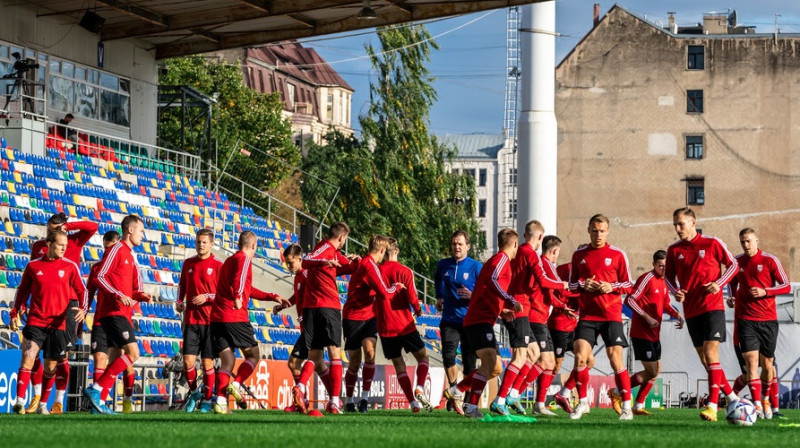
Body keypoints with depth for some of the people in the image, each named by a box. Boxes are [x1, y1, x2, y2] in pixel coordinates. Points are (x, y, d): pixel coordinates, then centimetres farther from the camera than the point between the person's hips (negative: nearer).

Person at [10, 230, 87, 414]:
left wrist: (82, 309, -13)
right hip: (35, 321, -1)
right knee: (28, 357, -17)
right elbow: (22, 290, 15)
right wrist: (15, 313, 7)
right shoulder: (33, 266, 5)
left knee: (51, 366, 7)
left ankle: (43, 404, 22)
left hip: (58, 323, 1)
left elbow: (82, 291, 4)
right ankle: (20, 401, -21)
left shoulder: (70, 267, 4)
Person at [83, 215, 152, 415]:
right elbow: (99, 277, -14)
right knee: (133, 353, -16)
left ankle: (100, 401, 5)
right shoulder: (116, 250, -5)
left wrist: (140, 295, 5)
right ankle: (96, 389, -17)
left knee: (116, 359, 6)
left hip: (123, 314, 9)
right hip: (113, 312, -9)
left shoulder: (130, 256, 22)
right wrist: (119, 295, -22)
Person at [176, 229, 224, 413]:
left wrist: (207, 297, -17)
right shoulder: (188, 263, 10)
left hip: (210, 320, -3)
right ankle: (194, 392, 19)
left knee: (207, 362, 0)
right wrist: (179, 302, 7)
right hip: (191, 319, 3)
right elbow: (182, 285, 23)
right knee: (188, 360, -4)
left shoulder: (218, 265, -2)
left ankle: (207, 400, 13)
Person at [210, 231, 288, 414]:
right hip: (235, 317, -8)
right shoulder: (244, 259, -1)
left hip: (217, 317, 8)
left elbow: (248, 289, 35)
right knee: (253, 356, 6)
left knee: (227, 362, 5)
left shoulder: (229, 260, 27)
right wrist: (238, 297, -32)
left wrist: (274, 297, 37)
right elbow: (240, 279, -24)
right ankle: (236, 385, -15)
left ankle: (220, 401, -10)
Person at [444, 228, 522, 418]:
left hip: (482, 320, 10)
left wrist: (502, 309, 22)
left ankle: (456, 391, 15)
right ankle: (472, 407, -30)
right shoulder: (502, 258, -5)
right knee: (489, 361, -23)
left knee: (496, 368, 11)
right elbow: (491, 280, -24)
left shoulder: (497, 259, 25)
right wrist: (511, 302, -25)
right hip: (480, 320, -10)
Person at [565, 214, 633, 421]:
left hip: (612, 314, -2)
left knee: (615, 358, -8)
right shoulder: (579, 255, 10)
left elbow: (627, 285, 5)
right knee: (580, 356, -9)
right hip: (587, 314, 2)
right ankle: (582, 402, 8)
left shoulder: (617, 254, 3)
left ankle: (627, 406, 1)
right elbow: (571, 283, 15)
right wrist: (583, 285, -7)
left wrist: (611, 287, -14)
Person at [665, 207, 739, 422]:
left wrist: (719, 283, -10)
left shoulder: (712, 243, -4)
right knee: (705, 360, 7)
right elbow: (668, 275, 17)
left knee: (711, 354, -15)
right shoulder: (674, 250, 6)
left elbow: (733, 265, 5)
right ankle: (732, 398, 22)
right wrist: (675, 291, -3)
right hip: (691, 311, 5)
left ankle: (712, 406, -19)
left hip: (713, 306, -5)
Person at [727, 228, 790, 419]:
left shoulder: (770, 260, -2)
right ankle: (757, 404, -20)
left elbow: (786, 286, -3)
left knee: (767, 363, 8)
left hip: (768, 319, -1)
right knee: (751, 359, -15)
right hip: (746, 319, 1)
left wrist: (764, 292, -16)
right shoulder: (737, 262, 7)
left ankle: (765, 400, 30)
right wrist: (733, 296, 5)